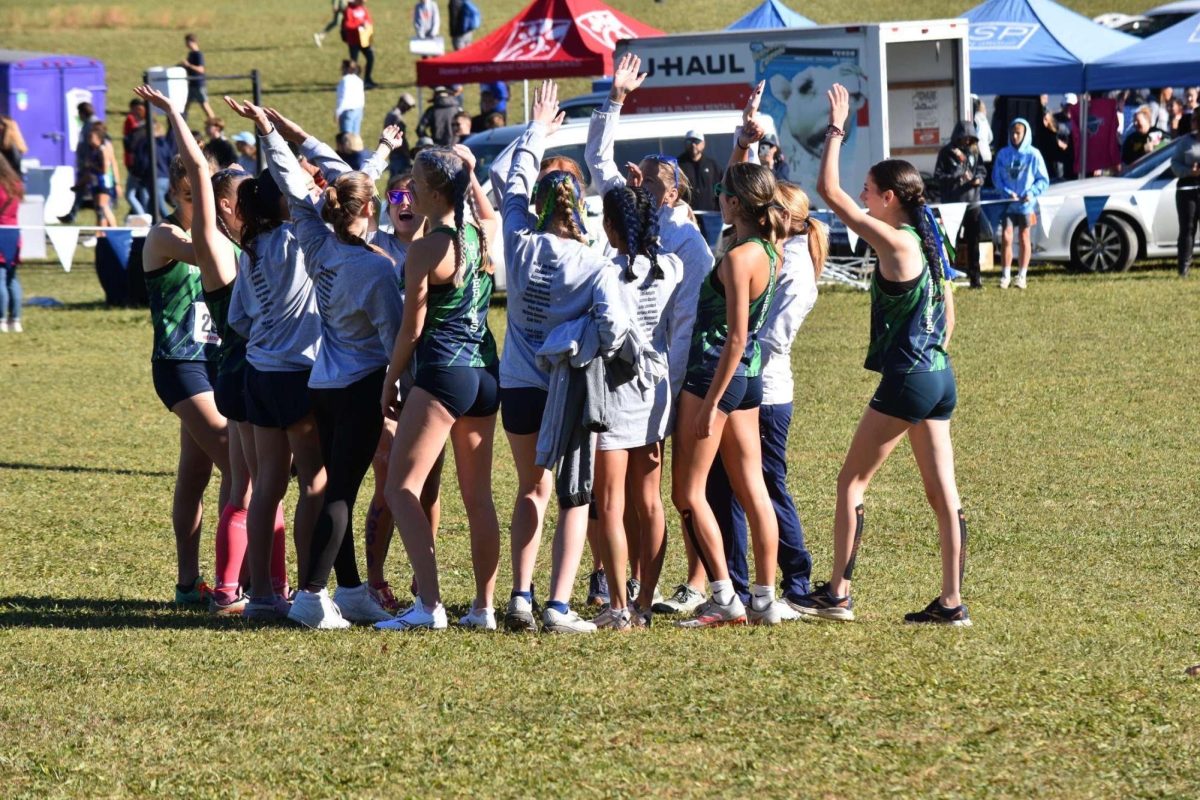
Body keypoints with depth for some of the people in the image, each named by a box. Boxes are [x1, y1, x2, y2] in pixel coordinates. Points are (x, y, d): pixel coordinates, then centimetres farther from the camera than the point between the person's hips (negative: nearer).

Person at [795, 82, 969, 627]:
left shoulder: (894, 242, -14)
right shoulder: (926, 245, 11)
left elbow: (829, 191, -15)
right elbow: (948, 314, 21)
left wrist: (836, 130, -9)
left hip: (906, 378, -9)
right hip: (939, 377, 9)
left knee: (851, 482, 1)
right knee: (942, 493, 6)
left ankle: (837, 594, 4)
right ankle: (951, 602, 6)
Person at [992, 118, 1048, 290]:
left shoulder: (1033, 155, -3)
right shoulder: (1003, 154, 2)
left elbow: (1043, 180, 1)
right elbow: (996, 178, 6)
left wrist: (1032, 193, -14)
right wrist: (1007, 192, -10)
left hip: (1026, 204, -1)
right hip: (1008, 203, 1)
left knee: (1025, 238, 7)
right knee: (1006, 238, -7)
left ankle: (1022, 275, 14)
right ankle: (1006, 275, -1)